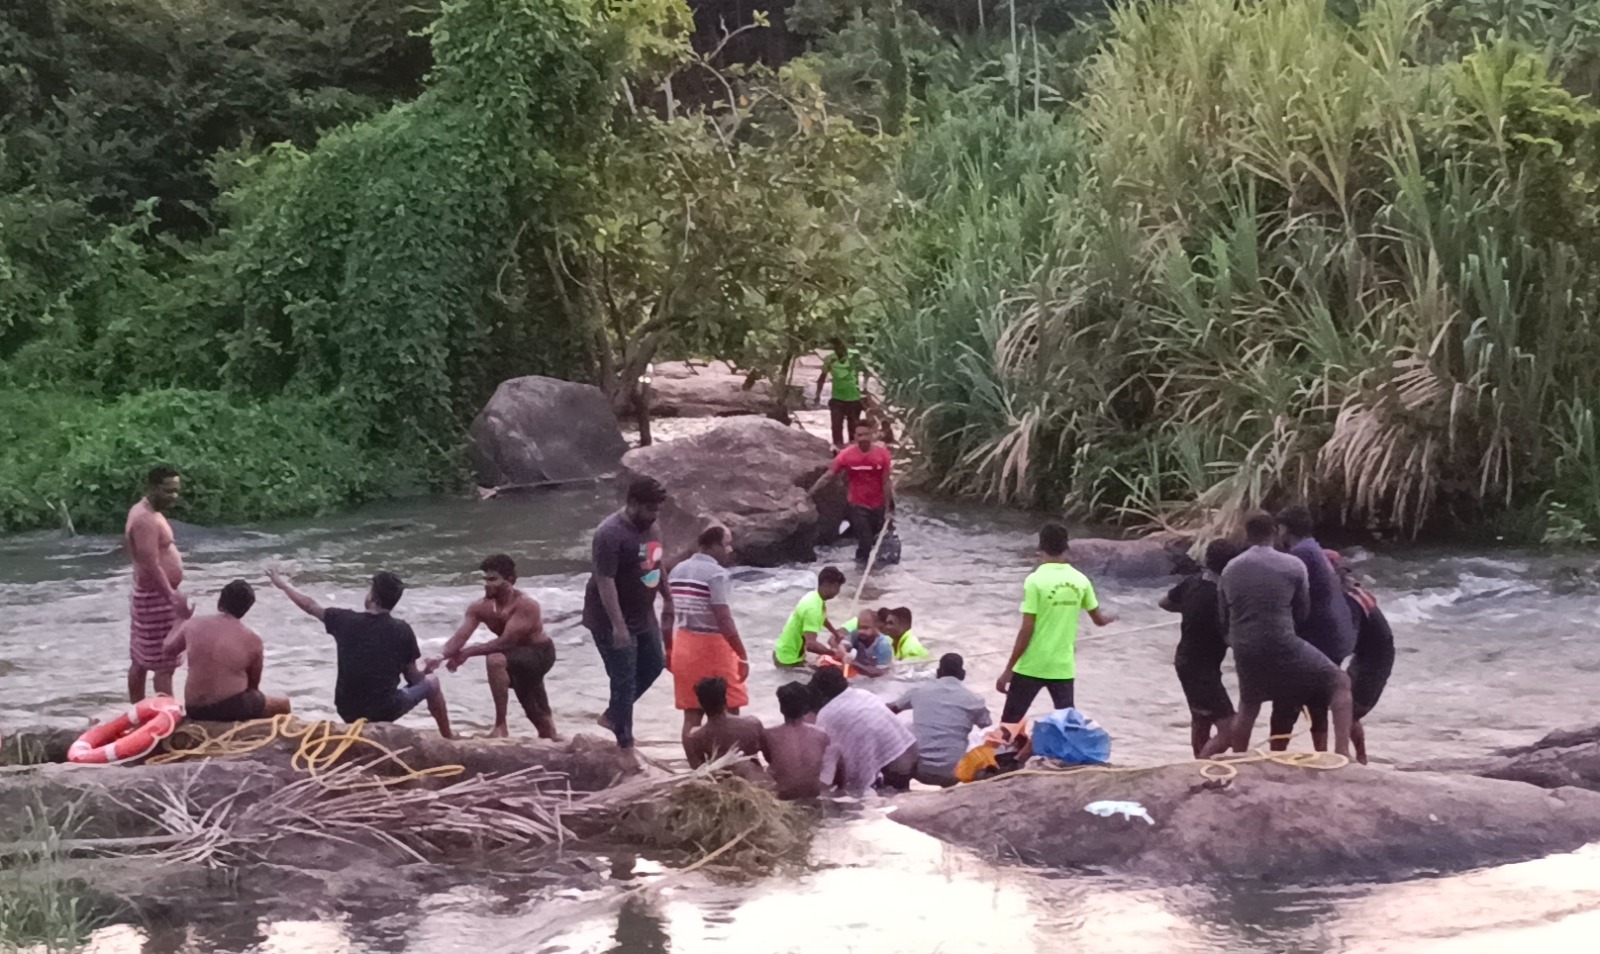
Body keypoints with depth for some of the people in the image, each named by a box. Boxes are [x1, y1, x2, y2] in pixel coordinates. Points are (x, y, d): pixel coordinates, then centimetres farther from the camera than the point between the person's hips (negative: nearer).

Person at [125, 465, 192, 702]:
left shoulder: (146, 512, 10)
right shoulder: (145, 519, -22)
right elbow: (151, 565, -27)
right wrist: (173, 597, -29)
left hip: (148, 595, 11)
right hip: (157, 596, -11)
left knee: (140, 660, 15)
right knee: (164, 664, -8)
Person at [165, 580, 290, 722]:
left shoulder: (193, 625, -1)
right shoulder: (252, 639, -6)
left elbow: (168, 650, 19)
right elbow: (253, 685, 7)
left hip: (194, 711, 4)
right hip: (232, 709, -4)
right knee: (283, 704, 21)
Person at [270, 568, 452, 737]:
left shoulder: (345, 620, -6)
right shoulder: (402, 630, -10)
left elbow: (309, 605, 12)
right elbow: (412, 677, 0)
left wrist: (282, 585, 29)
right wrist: (425, 672, 24)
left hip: (349, 712, 3)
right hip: (386, 710, -3)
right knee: (431, 681, 22)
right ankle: (448, 740, 31)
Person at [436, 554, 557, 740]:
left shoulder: (525, 605, -31)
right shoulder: (481, 607, -13)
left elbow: (505, 641, -38)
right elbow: (459, 637, -20)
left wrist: (468, 652, -38)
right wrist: (442, 655, -40)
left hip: (540, 653, -7)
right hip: (520, 656, 7)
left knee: (496, 660, -36)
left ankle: (501, 726, -31)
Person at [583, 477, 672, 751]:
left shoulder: (649, 526, 3)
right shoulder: (610, 534, -25)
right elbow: (605, 581, -28)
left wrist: (667, 598, 23)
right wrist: (618, 625, -31)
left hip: (643, 616, 9)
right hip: (613, 622, -9)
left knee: (653, 665, 19)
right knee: (624, 681, -3)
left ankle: (612, 715, 35)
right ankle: (625, 743, 10)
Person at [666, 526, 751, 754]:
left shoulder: (678, 570, 8)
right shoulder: (716, 573, -15)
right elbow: (723, 619, -21)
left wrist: (669, 650, 20)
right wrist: (743, 655, -17)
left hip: (683, 645, 7)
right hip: (711, 646, -7)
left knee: (692, 714, 9)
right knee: (729, 712, 3)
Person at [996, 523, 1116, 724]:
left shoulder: (1035, 581, -14)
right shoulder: (1080, 580, 2)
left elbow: (1026, 630, -15)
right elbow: (1098, 620, 17)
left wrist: (1008, 670, -9)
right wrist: (1110, 619, 42)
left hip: (1032, 666, -4)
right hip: (1063, 667, 4)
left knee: (1009, 724, 6)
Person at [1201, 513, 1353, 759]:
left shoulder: (1230, 570, 8)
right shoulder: (1292, 565, -4)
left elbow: (1224, 618, 14)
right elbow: (1301, 612, 6)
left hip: (1245, 655, 5)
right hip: (1282, 648, -5)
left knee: (1248, 709, 26)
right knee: (1340, 683, 9)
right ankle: (1342, 752, -8)